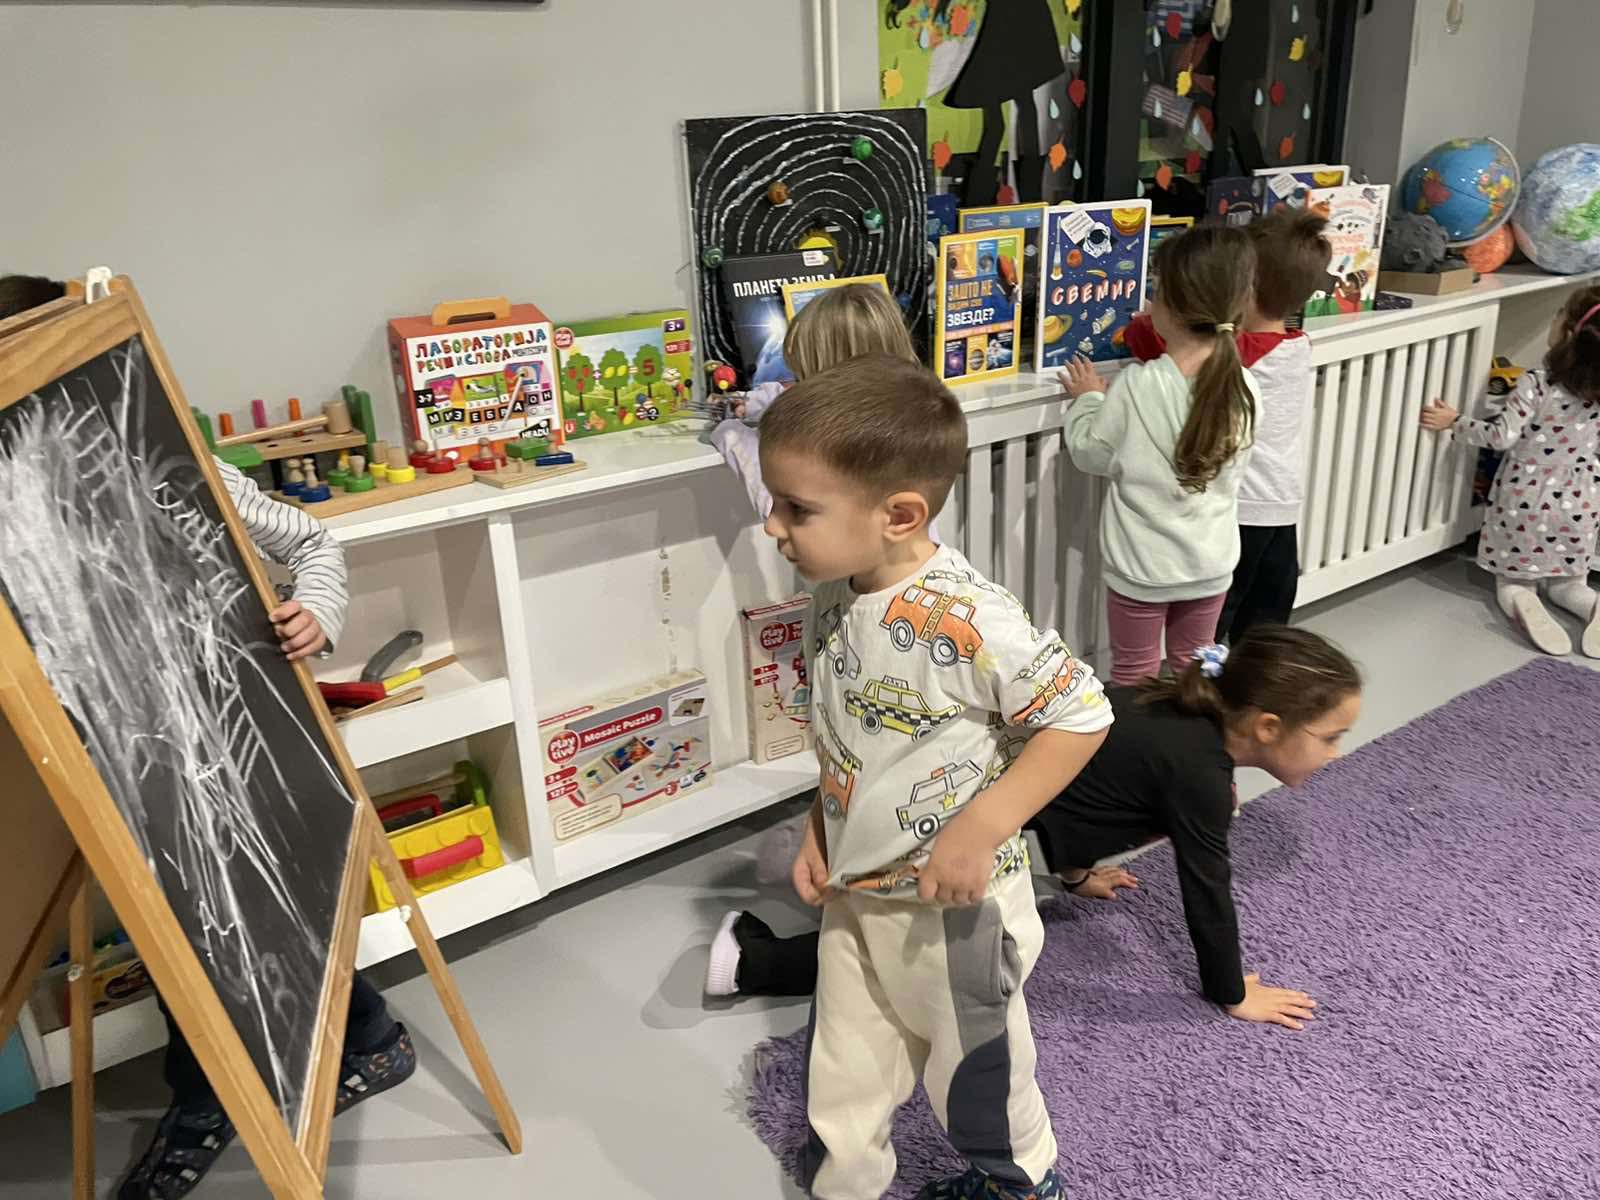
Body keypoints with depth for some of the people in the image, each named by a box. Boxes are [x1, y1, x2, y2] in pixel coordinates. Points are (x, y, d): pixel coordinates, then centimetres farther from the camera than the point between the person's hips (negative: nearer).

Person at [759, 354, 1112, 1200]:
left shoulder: (967, 619, -29)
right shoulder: (832, 600, -5)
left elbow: (1082, 716, -22)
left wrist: (979, 829, -26)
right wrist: (818, 831, 5)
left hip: (955, 909, -6)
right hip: (853, 901, 6)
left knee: (979, 1078, 20)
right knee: (840, 1103, 18)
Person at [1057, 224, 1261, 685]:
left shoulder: (1137, 385, -24)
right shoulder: (1243, 388, -11)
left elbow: (1091, 453, -10)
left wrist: (1088, 398, 7)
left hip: (1142, 565, -4)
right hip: (1210, 563, 4)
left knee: (1135, 677, 13)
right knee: (1192, 669, 22)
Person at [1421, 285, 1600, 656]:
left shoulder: (1536, 384, -18)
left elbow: (1501, 436, -21)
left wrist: (1453, 421, -10)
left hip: (1524, 501, -3)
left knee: (1512, 581, 13)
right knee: (1566, 584, 19)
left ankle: (1522, 603, -21)